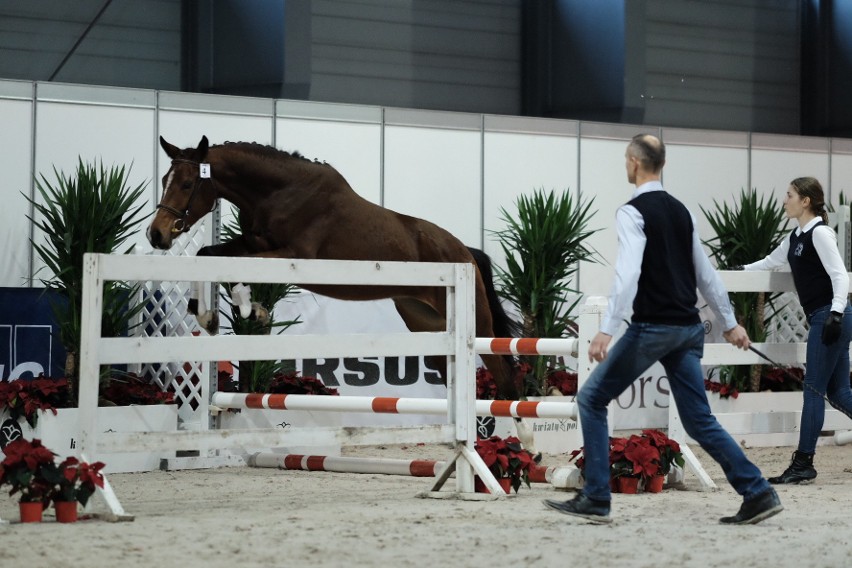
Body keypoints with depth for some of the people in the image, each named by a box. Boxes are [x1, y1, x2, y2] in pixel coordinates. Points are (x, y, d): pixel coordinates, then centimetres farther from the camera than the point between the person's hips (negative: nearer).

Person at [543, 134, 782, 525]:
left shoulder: (632, 212, -9)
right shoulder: (681, 211, 15)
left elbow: (628, 274, -21)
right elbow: (705, 273, 19)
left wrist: (606, 331, -26)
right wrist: (730, 323, 27)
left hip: (652, 327, -8)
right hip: (688, 328, 8)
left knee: (591, 399, 4)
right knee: (699, 419, 9)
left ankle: (595, 499, 2)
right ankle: (758, 493, -2)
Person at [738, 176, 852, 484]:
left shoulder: (820, 233, -11)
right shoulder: (797, 237, 16)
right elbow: (772, 261, 33)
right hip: (822, 320, 9)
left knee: (814, 390, -6)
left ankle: (803, 464, -3)